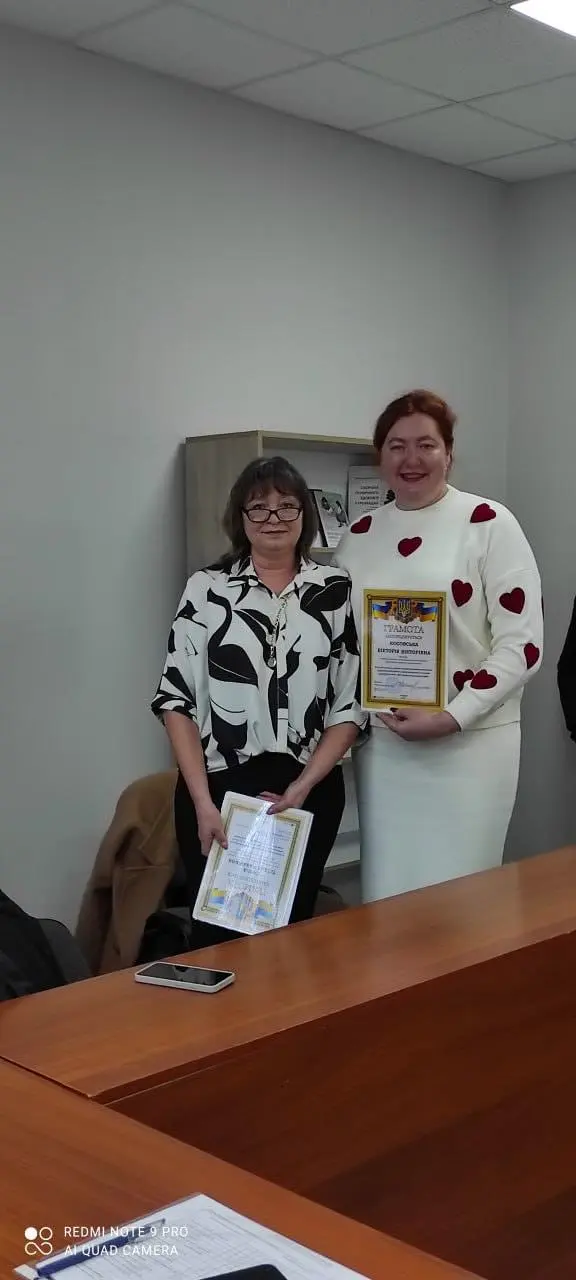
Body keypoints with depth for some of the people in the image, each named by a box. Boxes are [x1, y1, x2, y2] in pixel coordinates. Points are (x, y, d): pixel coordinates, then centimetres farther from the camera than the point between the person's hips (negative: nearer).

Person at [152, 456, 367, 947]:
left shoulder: (336, 591, 3)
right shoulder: (207, 589, 0)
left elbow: (352, 704, 2)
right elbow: (177, 700, -2)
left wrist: (302, 786, -8)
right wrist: (203, 802, -9)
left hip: (310, 789, 1)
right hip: (218, 787, -1)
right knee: (219, 930, 4)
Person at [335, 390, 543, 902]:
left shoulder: (489, 523, -6)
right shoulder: (359, 536, 9)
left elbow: (522, 644, -9)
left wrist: (452, 717, -17)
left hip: (470, 742, -4)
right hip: (380, 743, 4)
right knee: (386, 891, 11)